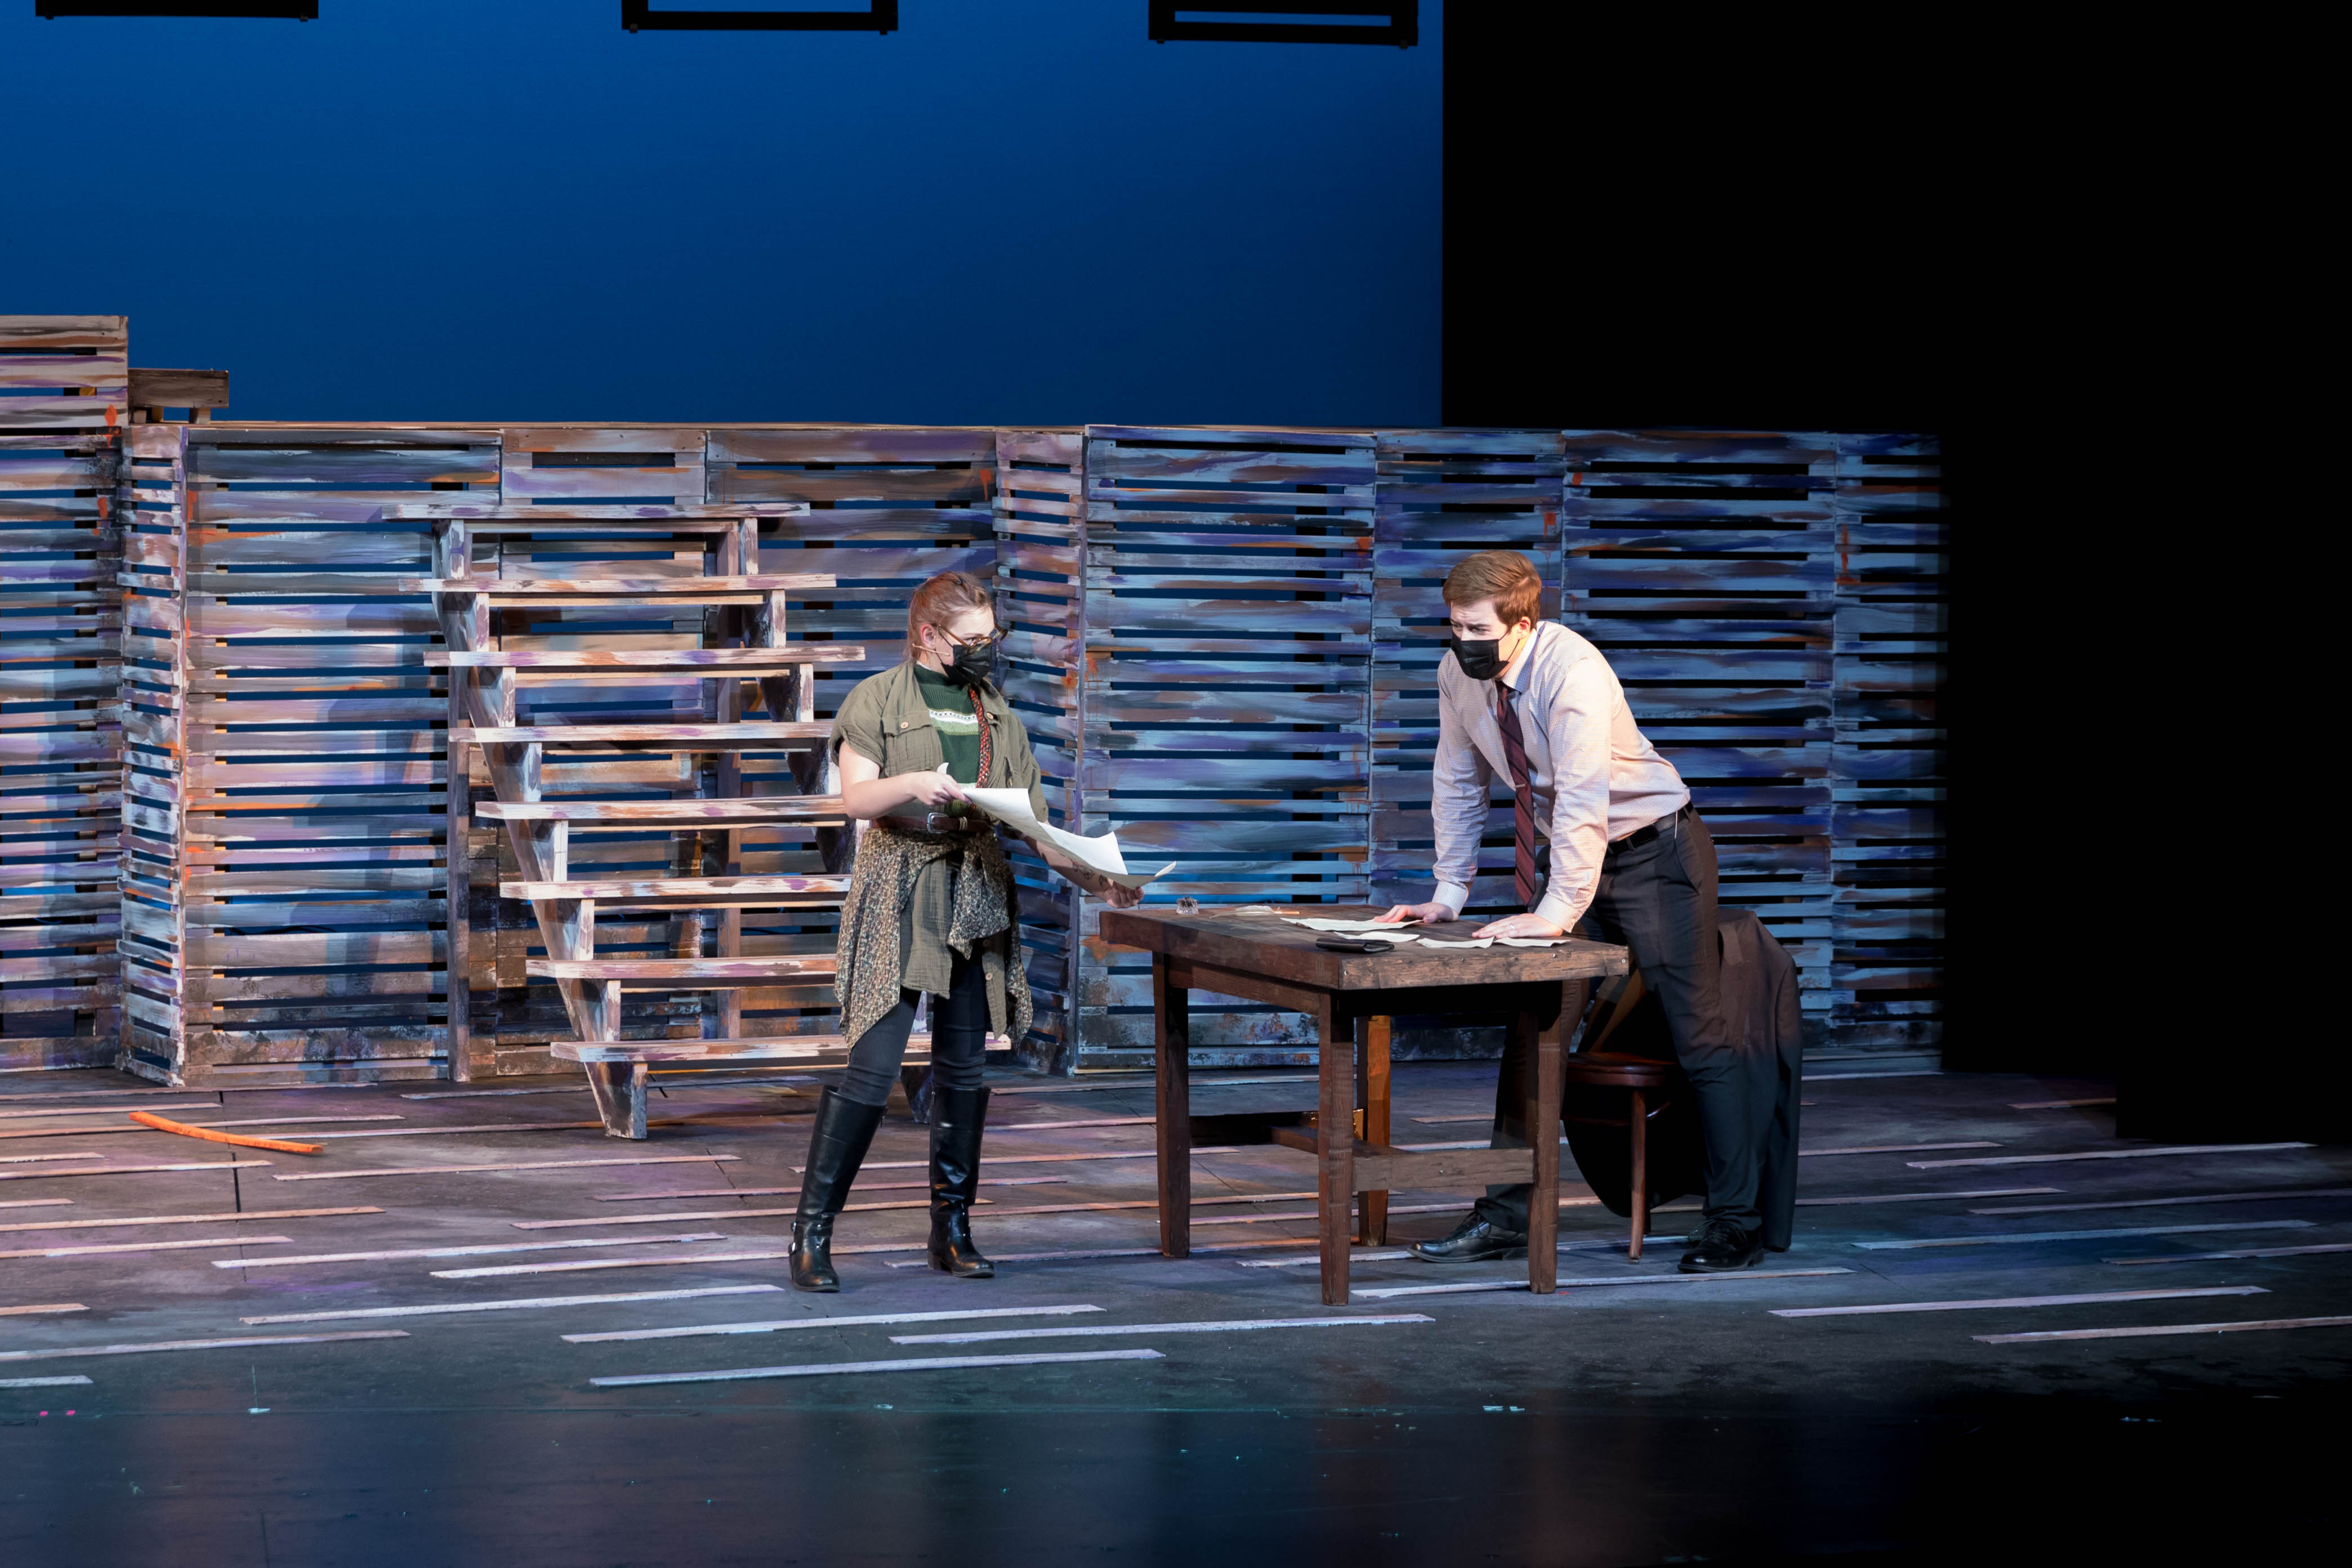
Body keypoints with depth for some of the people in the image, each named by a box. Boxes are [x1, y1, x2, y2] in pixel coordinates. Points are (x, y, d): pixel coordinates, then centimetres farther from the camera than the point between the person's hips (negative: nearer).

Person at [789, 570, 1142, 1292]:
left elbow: (1032, 821, 15)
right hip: (899, 897, -5)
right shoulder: (878, 699, 2)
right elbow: (857, 796, -10)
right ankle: (812, 1229, -8)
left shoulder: (996, 713, 16)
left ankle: (951, 1231, 13)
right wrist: (915, 784, -30)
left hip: (977, 901, 5)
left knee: (963, 1068, 6)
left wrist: (1096, 880, 4)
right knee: (874, 1064, -12)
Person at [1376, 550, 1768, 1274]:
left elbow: (1583, 799, -33)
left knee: (1698, 1034, -5)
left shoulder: (1571, 670, -28)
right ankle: (1506, 1215, 6)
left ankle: (1736, 1221, 0)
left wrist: (1558, 912, -36)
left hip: (1651, 853, -7)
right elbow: (1457, 785, 5)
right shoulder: (1460, 673, -6)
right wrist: (1449, 895, 3)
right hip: (1565, 854, 7)